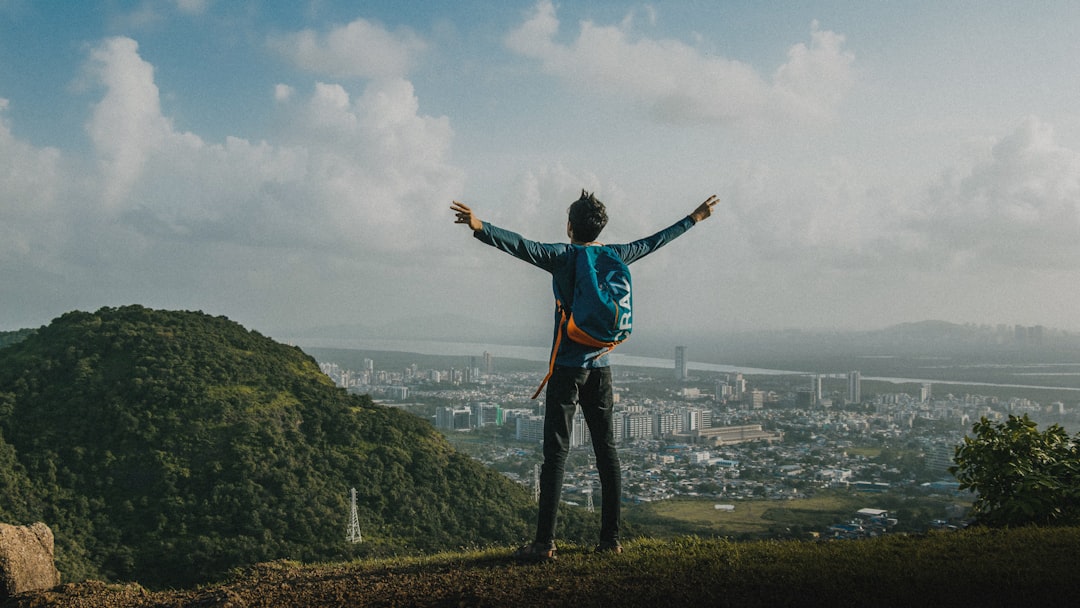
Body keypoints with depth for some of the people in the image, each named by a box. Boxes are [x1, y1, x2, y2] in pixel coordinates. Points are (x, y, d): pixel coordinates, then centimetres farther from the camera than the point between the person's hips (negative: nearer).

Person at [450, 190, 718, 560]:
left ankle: (545, 543, -5)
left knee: (556, 453, -5)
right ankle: (611, 539, 12)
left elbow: (521, 246, -21)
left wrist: (479, 226, -31)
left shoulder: (563, 256, -5)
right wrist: (695, 218, 36)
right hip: (601, 368, 4)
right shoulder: (616, 256, 8)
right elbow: (655, 241, 22)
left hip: (567, 368, -4)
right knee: (606, 450, 9)